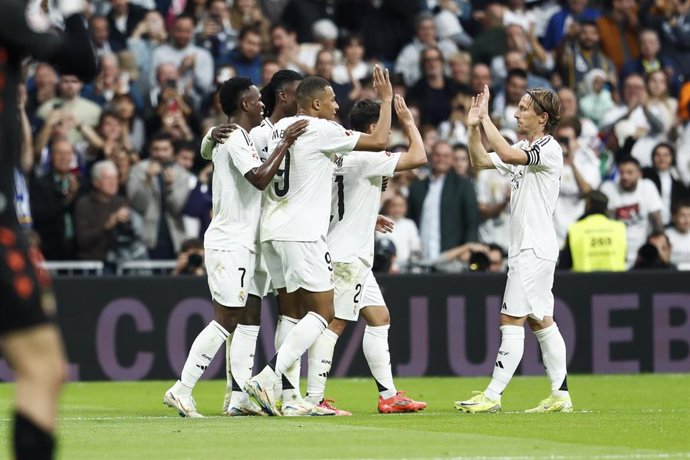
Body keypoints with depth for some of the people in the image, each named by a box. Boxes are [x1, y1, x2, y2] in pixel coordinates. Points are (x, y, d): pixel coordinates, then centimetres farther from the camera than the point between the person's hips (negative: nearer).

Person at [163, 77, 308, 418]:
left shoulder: (242, 138, 18)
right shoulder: (234, 138, -14)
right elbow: (259, 178, -25)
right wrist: (285, 144, -19)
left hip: (243, 245, 10)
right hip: (228, 245, -10)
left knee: (249, 317, 7)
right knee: (226, 321, -10)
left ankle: (239, 399, 6)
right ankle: (181, 391, -9)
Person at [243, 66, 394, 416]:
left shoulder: (279, 128, 13)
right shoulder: (321, 130, -9)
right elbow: (379, 141, -7)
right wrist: (386, 100, 6)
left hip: (271, 230, 8)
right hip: (301, 234, -8)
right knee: (322, 313, -4)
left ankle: (290, 396, 5)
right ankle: (267, 379, -16)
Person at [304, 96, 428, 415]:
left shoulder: (344, 157, 13)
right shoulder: (365, 158, -15)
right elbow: (418, 158, -19)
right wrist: (408, 121, -7)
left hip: (355, 256, 10)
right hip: (346, 255, -10)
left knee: (379, 318, 11)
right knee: (334, 323, -9)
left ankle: (388, 395, 12)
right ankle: (314, 398, -10)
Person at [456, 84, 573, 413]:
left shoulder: (550, 149, -13)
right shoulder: (522, 149, 15)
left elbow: (508, 155, -28)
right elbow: (481, 161, 15)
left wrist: (486, 118, -20)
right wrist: (474, 126, 2)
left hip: (535, 248, -10)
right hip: (524, 248, 10)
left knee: (512, 320, -10)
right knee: (541, 322, 10)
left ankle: (492, 395, -11)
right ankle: (561, 395, 12)